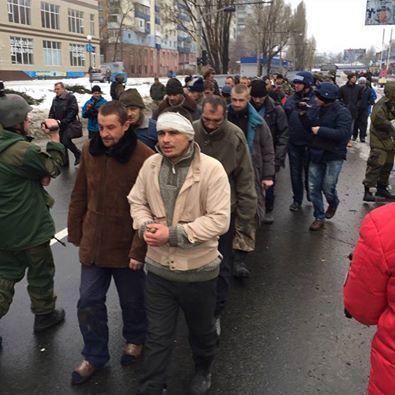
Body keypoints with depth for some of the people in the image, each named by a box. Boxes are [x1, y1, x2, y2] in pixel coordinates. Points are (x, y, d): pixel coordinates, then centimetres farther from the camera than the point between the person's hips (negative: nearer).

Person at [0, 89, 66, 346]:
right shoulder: (21, 149, -24)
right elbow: (53, 167, -13)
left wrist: (39, 177, -5)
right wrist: (55, 138, -9)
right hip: (29, 227, -8)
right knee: (41, 272, 14)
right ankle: (45, 314, 32)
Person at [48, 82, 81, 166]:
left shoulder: (70, 97, -8)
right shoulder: (55, 99, 14)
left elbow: (73, 110, -16)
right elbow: (52, 112, 18)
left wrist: (63, 121, -20)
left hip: (68, 125, -7)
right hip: (59, 125, 7)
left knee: (66, 142, -14)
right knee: (61, 142, 9)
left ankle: (78, 154, 9)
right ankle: (64, 161, 19)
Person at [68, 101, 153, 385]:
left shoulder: (144, 157, -18)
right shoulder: (90, 150, -2)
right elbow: (80, 195, 7)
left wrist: (140, 248, -17)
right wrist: (75, 232, 9)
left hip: (126, 245, -4)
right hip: (93, 242, 4)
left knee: (132, 300, 16)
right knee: (88, 302, 11)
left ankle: (134, 340, 45)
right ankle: (95, 355, 33)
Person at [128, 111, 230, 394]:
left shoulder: (211, 168, -18)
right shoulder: (150, 165, -3)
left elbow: (219, 220, -21)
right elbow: (137, 201, 8)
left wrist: (174, 234, -25)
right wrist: (145, 226, -14)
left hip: (198, 269, -2)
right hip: (158, 267, 3)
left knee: (202, 330, 23)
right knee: (158, 337, 15)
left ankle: (203, 371, 53)